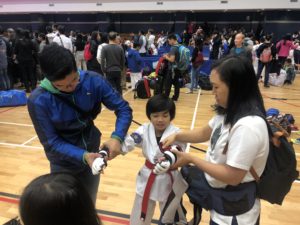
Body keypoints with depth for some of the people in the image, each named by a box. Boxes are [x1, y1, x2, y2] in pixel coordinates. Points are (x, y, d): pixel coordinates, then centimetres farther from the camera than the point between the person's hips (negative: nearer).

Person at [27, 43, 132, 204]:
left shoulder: (93, 80, -19)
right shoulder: (38, 100, -24)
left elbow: (123, 108, -14)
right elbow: (51, 143, -19)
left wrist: (117, 137, -30)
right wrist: (83, 156, -33)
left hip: (92, 155, 2)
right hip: (64, 164, -2)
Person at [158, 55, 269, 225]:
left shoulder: (248, 126, -32)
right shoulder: (230, 112, -2)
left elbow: (232, 177, -30)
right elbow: (205, 133, 12)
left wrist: (191, 159, -22)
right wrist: (176, 136, -2)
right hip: (215, 184, 8)